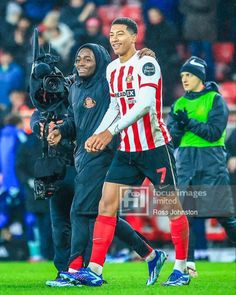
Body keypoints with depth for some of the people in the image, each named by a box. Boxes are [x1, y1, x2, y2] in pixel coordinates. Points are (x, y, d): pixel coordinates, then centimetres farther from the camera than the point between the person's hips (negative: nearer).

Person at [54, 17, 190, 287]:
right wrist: (98, 135, 5)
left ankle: (181, 269, 12)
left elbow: (145, 104, -25)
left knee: (172, 207, 1)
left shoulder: (146, 64, -13)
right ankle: (94, 270, -9)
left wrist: (111, 131, -30)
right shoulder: (112, 69, 10)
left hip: (154, 147, -7)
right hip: (127, 151, 7)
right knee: (106, 204, -5)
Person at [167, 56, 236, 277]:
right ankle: (187, 264, -6)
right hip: (186, 162, 4)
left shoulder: (215, 99, 2)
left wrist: (189, 123, -15)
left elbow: (215, 132, -9)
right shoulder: (179, 104, 16)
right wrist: (179, 126, -9)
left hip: (211, 162, -4)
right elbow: (171, 138, 11)